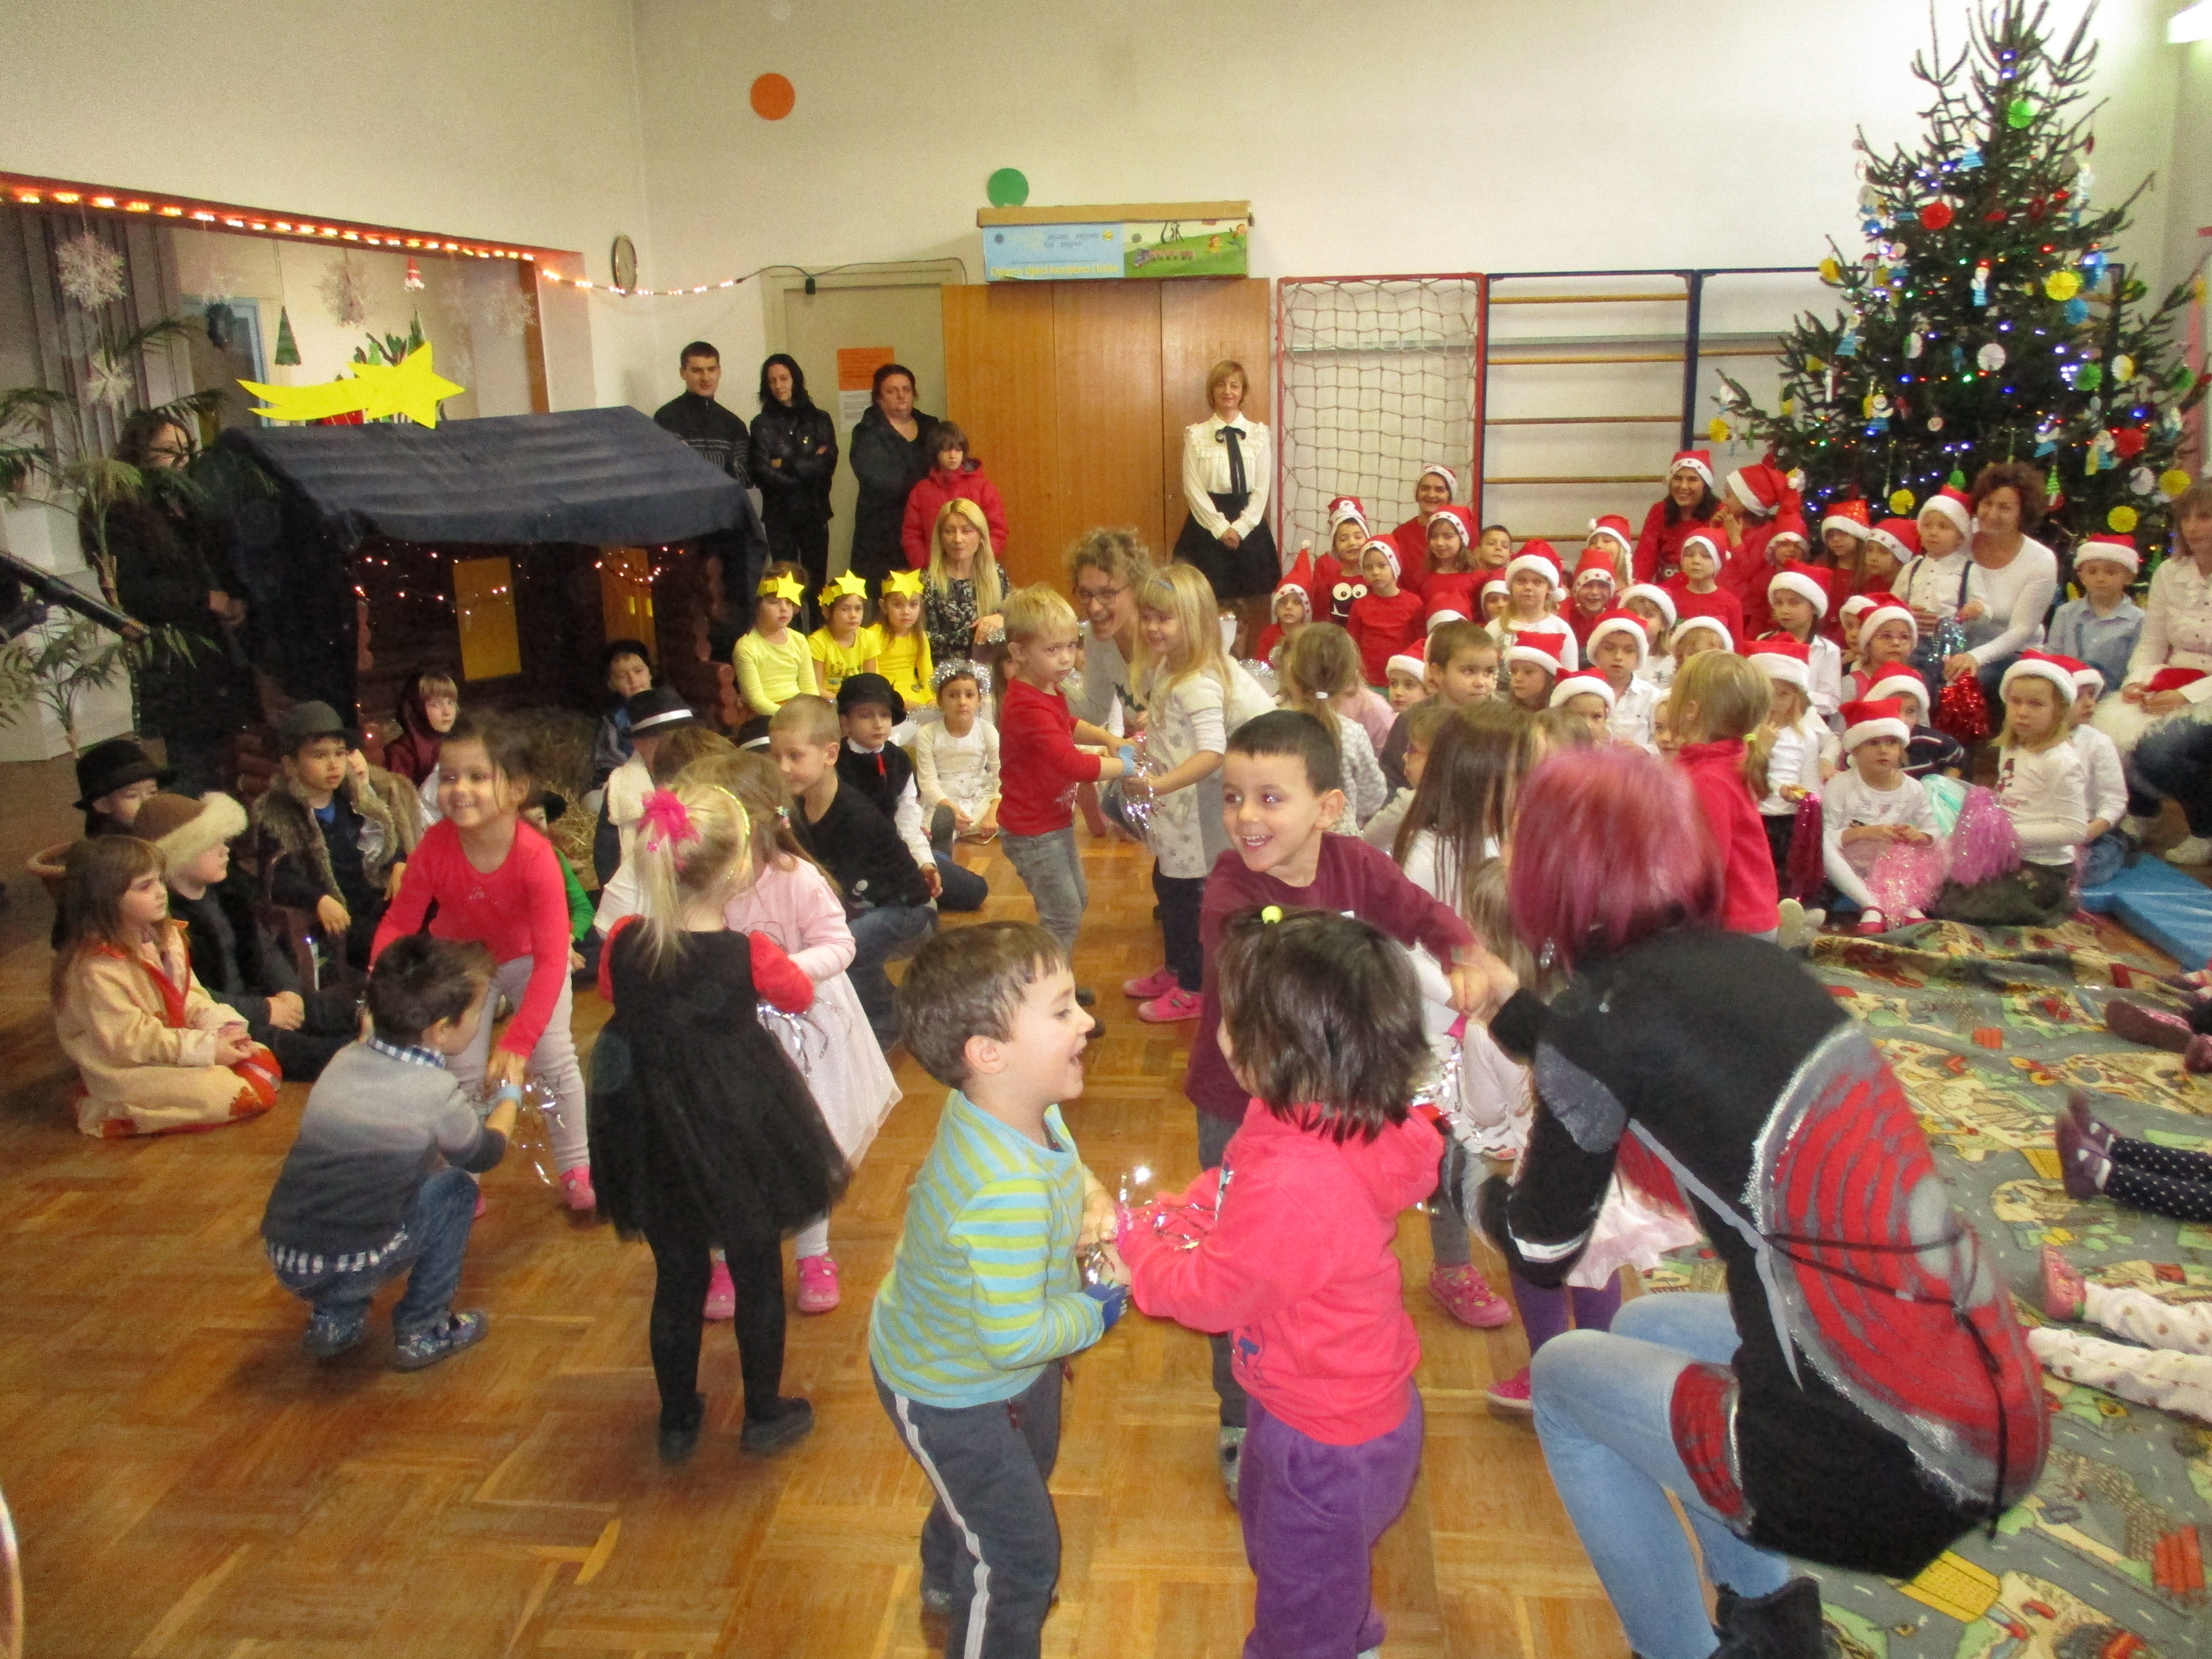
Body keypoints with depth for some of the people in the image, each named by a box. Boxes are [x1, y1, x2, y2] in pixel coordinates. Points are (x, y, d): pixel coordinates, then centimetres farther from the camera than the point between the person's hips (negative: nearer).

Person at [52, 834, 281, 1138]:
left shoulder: (165, 937, 3)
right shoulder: (97, 969, -25)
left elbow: (191, 996, 7)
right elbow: (133, 1040, -24)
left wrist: (224, 1027, -11)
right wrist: (207, 1047, -23)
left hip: (176, 1049, 8)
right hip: (130, 1074, -8)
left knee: (265, 1062, 1)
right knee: (241, 1094, -19)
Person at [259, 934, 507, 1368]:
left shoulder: (344, 1059, 4)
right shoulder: (438, 1092, -11)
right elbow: (484, 1155, 9)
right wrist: (510, 1097, 26)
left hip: (283, 1260, 6)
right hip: (354, 1269, -6)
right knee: (456, 1187, 12)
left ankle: (334, 1320, 26)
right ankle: (422, 1333, 14)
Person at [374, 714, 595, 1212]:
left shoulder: (536, 857, -38)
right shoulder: (435, 847, -30)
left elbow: (551, 961, -37)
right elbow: (399, 922, -17)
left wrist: (516, 1044, -41)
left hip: (527, 958, -2)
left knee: (555, 1057, -4)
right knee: (466, 1069, 0)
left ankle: (577, 1169, 15)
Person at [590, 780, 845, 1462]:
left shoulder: (623, 942, -13)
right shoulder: (749, 954, -21)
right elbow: (802, 995, 0)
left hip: (655, 1141, 3)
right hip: (740, 1133, -3)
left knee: (676, 1277, 20)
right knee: (757, 1275, 16)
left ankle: (678, 1420, 34)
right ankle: (764, 1415, 31)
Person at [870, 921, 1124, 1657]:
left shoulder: (1015, 1105, -19)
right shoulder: (1007, 1195, -46)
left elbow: (1068, 1163, 4)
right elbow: (1016, 1339, -39)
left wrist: (1095, 1202, -16)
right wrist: (1101, 1308, -23)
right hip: (951, 1394, -10)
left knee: (1026, 1468, 36)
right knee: (1021, 1556, 10)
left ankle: (949, 1582, 67)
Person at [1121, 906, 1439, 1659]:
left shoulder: (1293, 1189, -42)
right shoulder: (1338, 1121, -14)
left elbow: (1210, 1294, -25)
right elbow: (1232, 1189, 5)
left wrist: (1135, 1245, -10)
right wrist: (1171, 1216, -8)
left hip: (1327, 1441, -9)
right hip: (1356, 1399, 9)